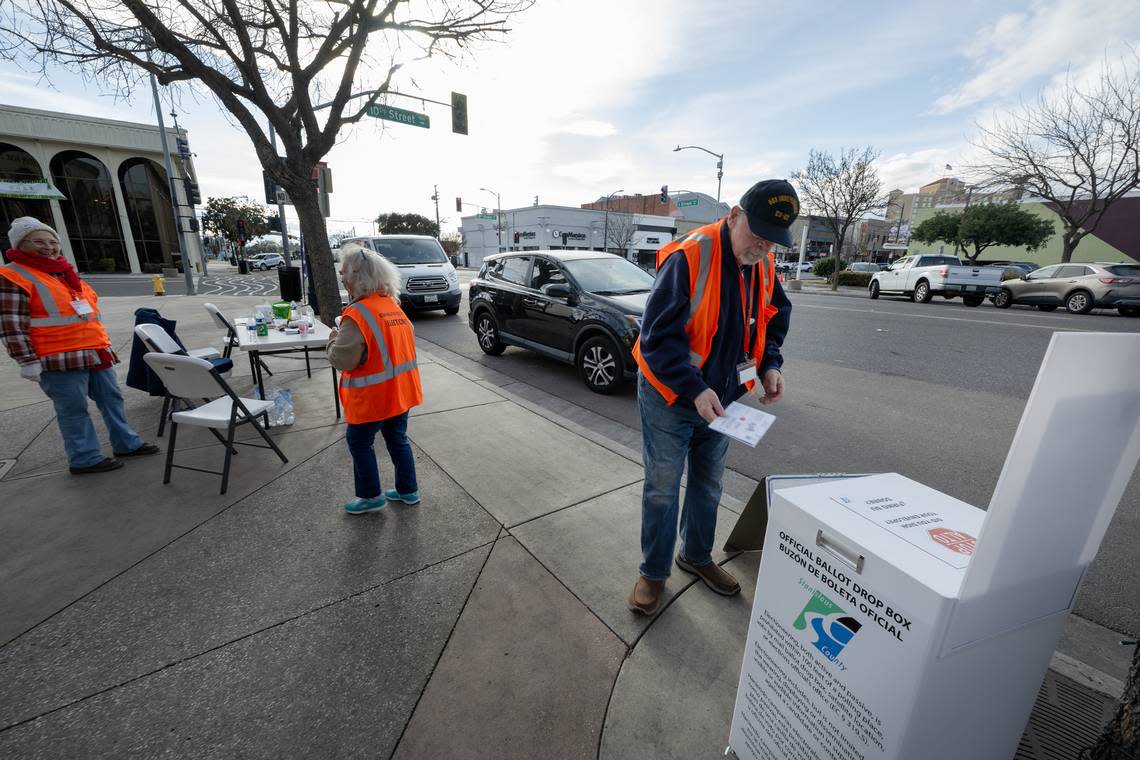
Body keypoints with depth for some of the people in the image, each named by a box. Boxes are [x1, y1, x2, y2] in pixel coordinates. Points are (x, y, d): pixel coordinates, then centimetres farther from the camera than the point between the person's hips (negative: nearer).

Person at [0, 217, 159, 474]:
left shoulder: (66, 273, 16)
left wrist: (103, 345, 23)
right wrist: (27, 361, -16)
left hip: (96, 354, 8)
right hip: (59, 361, -7)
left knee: (111, 399, 12)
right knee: (73, 410, 0)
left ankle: (127, 443, 23)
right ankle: (85, 459, 9)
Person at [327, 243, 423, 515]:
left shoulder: (358, 314, -20)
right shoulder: (393, 305, 5)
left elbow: (342, 360, -21)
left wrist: (334, 339, -2)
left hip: (373, 397, -7)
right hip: (400, 391, 7)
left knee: (359, 442, 12)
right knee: (398, 439, 18)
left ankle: (371, 496, 23)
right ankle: (408, 490, 29)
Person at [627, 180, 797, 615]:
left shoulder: (764, 265, 1)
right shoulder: (688, 257, -22)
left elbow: (774, 317, 15)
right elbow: (658, 337, -24)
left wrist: (769, 364, -3)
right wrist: (694, 389, -32)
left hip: (720, 398, 7)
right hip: (670, 397, -6)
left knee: (708, 486, 19)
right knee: (662, 489, 5)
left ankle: (696, 556, 42)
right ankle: (653, 571, 27)